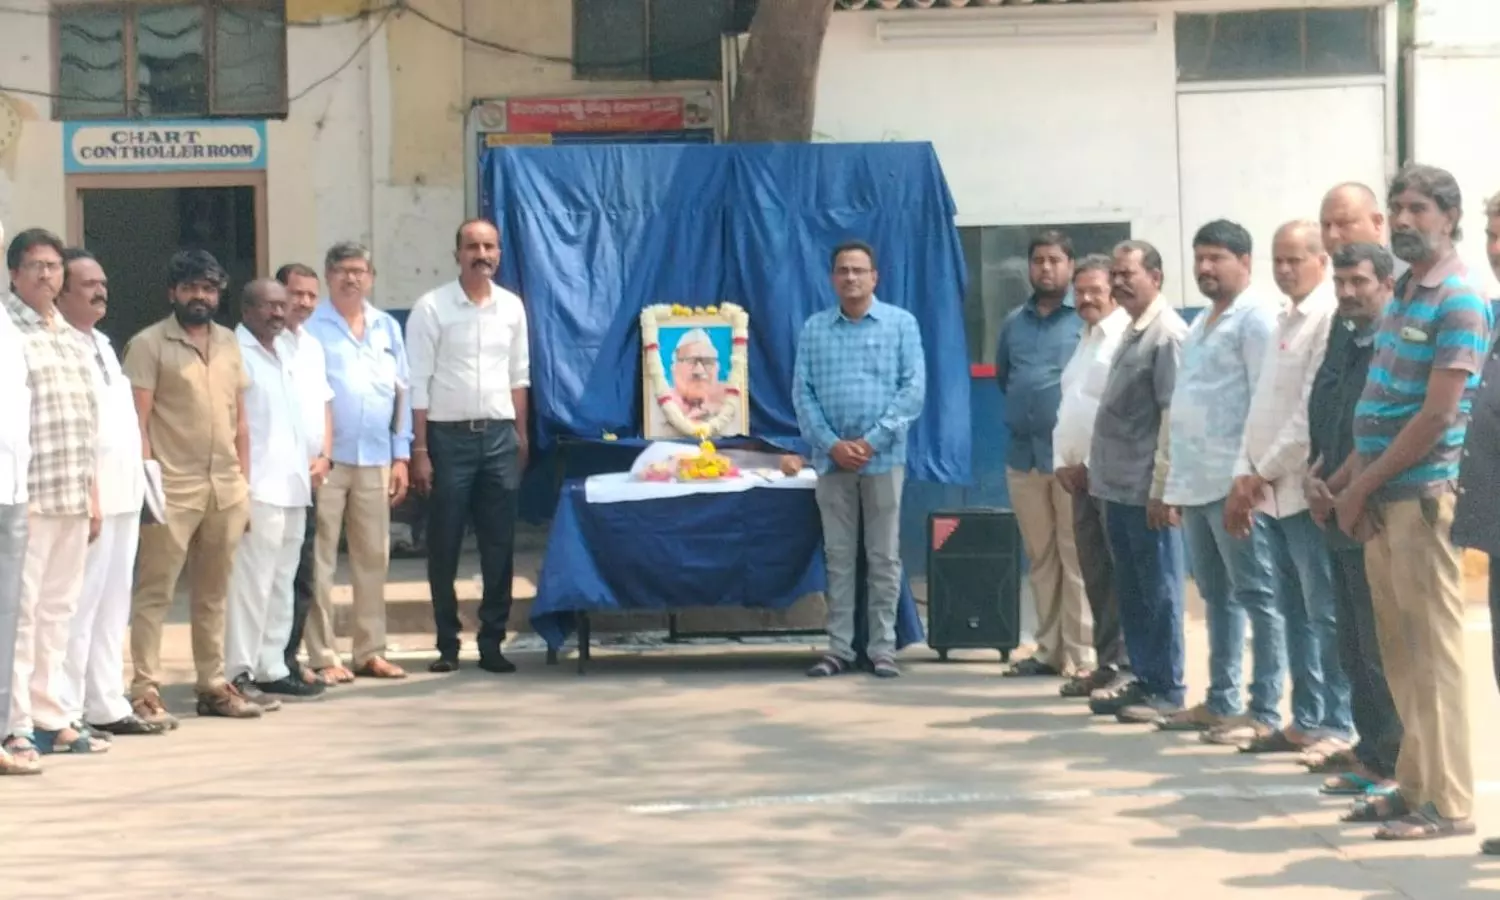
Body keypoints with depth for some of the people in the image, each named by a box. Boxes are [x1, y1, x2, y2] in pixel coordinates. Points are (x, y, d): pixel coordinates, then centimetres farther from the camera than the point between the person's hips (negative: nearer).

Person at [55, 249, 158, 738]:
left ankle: (106, 706, 20)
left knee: (113, 607, 13)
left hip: (123, 495, 9)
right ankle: (66, 713, -4)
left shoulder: (103, 345, 19)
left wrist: (138, 482, 17)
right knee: (79, 606, -8)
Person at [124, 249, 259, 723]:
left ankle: (213, 685, 18)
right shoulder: (149, 344, -2)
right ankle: (146, 690, -4)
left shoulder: (229, 343, 15)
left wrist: (244, 483, 12)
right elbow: (137, 421, -7)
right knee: (155, 592, -4)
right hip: (173, 487, -5)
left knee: (213, 593, 12)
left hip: (225, 487, 6)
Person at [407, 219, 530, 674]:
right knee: (444, 546, 3)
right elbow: (418, 383, -6)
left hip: (500, 435, 3)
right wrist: (420, 450, -10)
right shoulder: (431, 308, -5)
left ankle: (492, 641, 11)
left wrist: (521, 437, 9)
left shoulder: (512, 307, 8)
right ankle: (447, 643, 12)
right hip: (449, 435, -3)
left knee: (499, 545, 4)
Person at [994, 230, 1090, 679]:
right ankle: (1048, 649, 17)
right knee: (1040, 557, 11)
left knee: (1076, 557, -5)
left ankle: (1078, 654, -3)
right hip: (1023, 452, 6)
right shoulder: (1015, 321, 15)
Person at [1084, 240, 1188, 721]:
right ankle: (1143, 677, 22)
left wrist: (1161, 490, -19)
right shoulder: (1132, 332, 15)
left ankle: (1166, 690, 6)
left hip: (1146, 490, -9)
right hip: (1118, 486, 9)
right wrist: (1099, 472, 16)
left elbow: (1175, 417, -17)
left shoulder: (1167, 334, -13)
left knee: (1158, 591, -1)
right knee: (1130, 590, 14)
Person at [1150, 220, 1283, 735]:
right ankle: (1221, 702, 21)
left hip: (1234, 481, -9)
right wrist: (1176, 474, 16)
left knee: (1256, 596, -4)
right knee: (1217, 595, 14)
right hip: (1196, 480, 9)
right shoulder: (1202, 322, 20)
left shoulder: (1256, 318, -8)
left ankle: (1264, 712, -3)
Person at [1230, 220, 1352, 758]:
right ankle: (1306, 720, 16)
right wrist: (1244, 476, 10)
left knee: (1325, 613, -5)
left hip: (1306, 488, -8)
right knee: (1295, 613, 11)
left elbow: (1314, 412, -16)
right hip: (1274, 491, 8)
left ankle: (1339, 726, -1)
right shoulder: (1286, 320, 18)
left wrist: (1264, 474, -11)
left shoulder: (1330, 316, -10)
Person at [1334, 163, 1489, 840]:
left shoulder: (1459, 303, -11)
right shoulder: (1402, 295, 15)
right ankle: (1414, 785, 18)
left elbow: (1437, 416, -16)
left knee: (1431, 651, -6)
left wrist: (1363, 486, -11)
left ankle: (1446, 803, -2)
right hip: (1380, 499, 8)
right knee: (1400, 651, 11)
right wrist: (1353, 480, 5)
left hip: (1421, 497, -8)